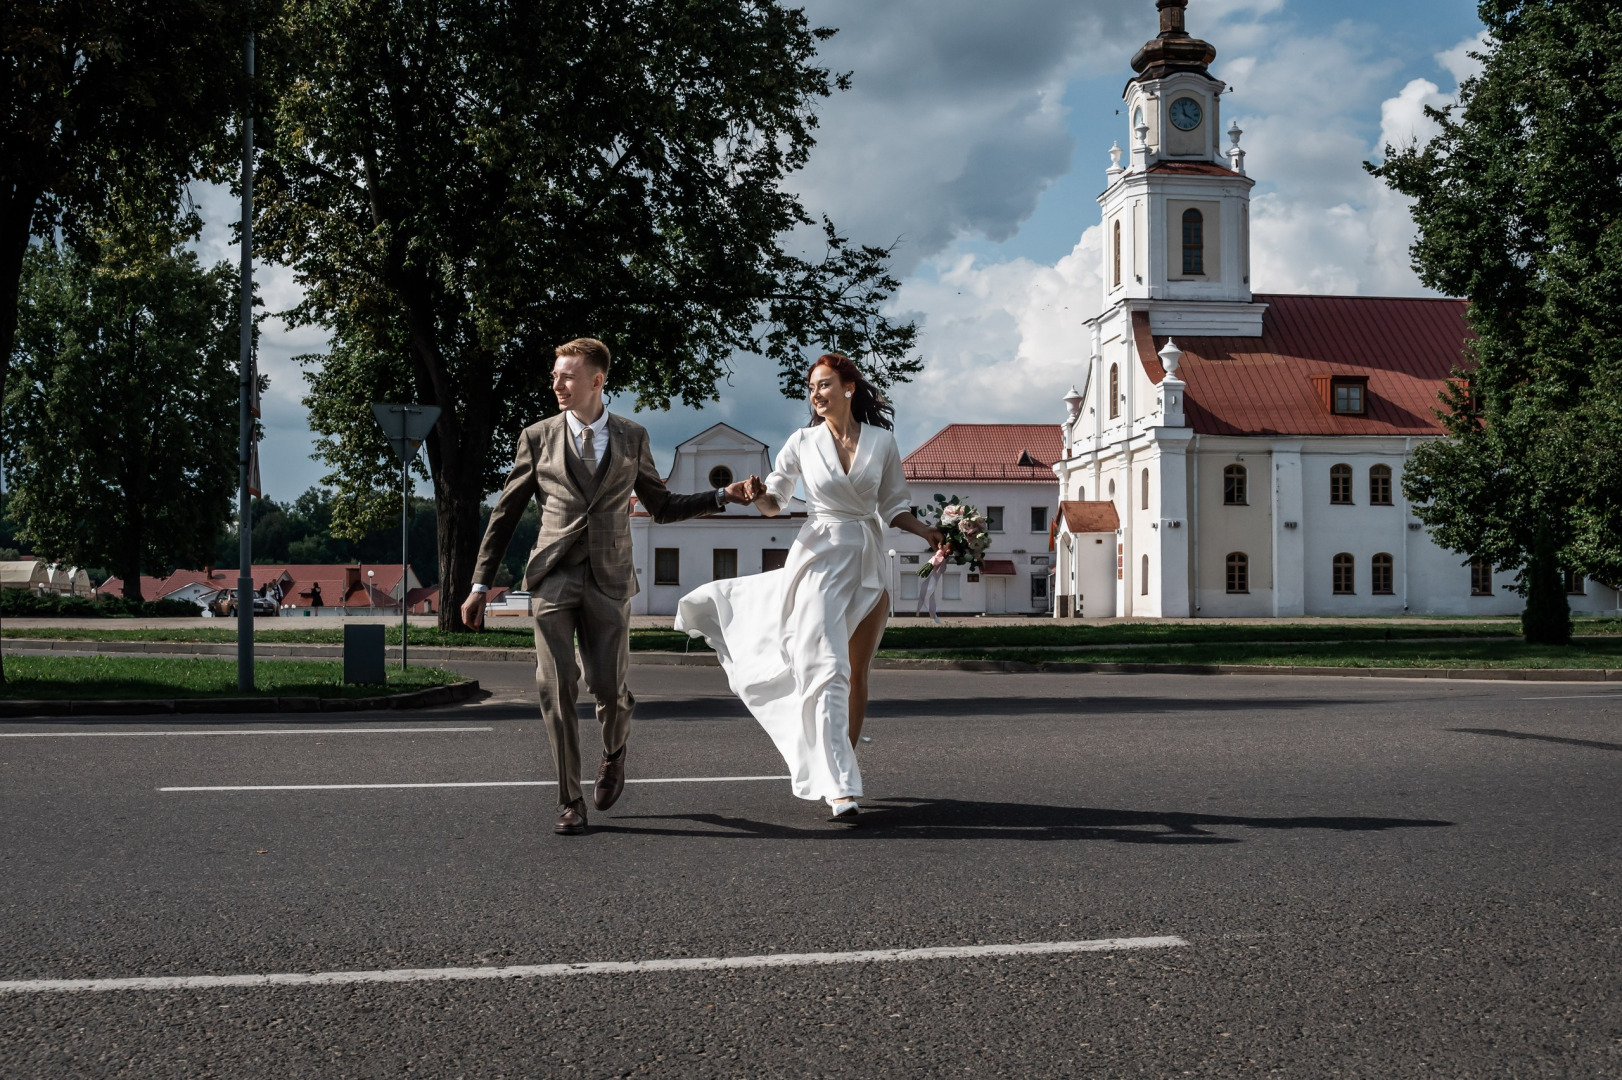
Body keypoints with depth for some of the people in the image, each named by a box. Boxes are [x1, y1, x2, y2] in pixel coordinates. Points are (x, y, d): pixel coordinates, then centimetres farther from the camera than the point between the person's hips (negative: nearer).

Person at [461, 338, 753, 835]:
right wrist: (480, 584, 5)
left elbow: (661, 506, 17)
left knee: (609, 688, -1)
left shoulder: (632, 438, 8)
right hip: (553, 578, 0)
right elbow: (506, 513, 8)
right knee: (556, 687, -8)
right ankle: (570, 800, 3)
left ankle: (614, 754, 34)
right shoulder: (537, 437, 5)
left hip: (609, 580, 0)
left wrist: (723, 495, 7)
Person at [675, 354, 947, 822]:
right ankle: (840, 788, -16)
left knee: (857, 675, 8)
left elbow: (894, 507, 11)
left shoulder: (881, 441, 5)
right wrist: (758, 494, -15)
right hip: (819, 559, -2)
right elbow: (774, 502, 6)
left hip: (867, 564, 3)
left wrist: (928, 532, -3)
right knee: (827, 671, -13)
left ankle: (843, 769, 20)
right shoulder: (803, 442, 2)